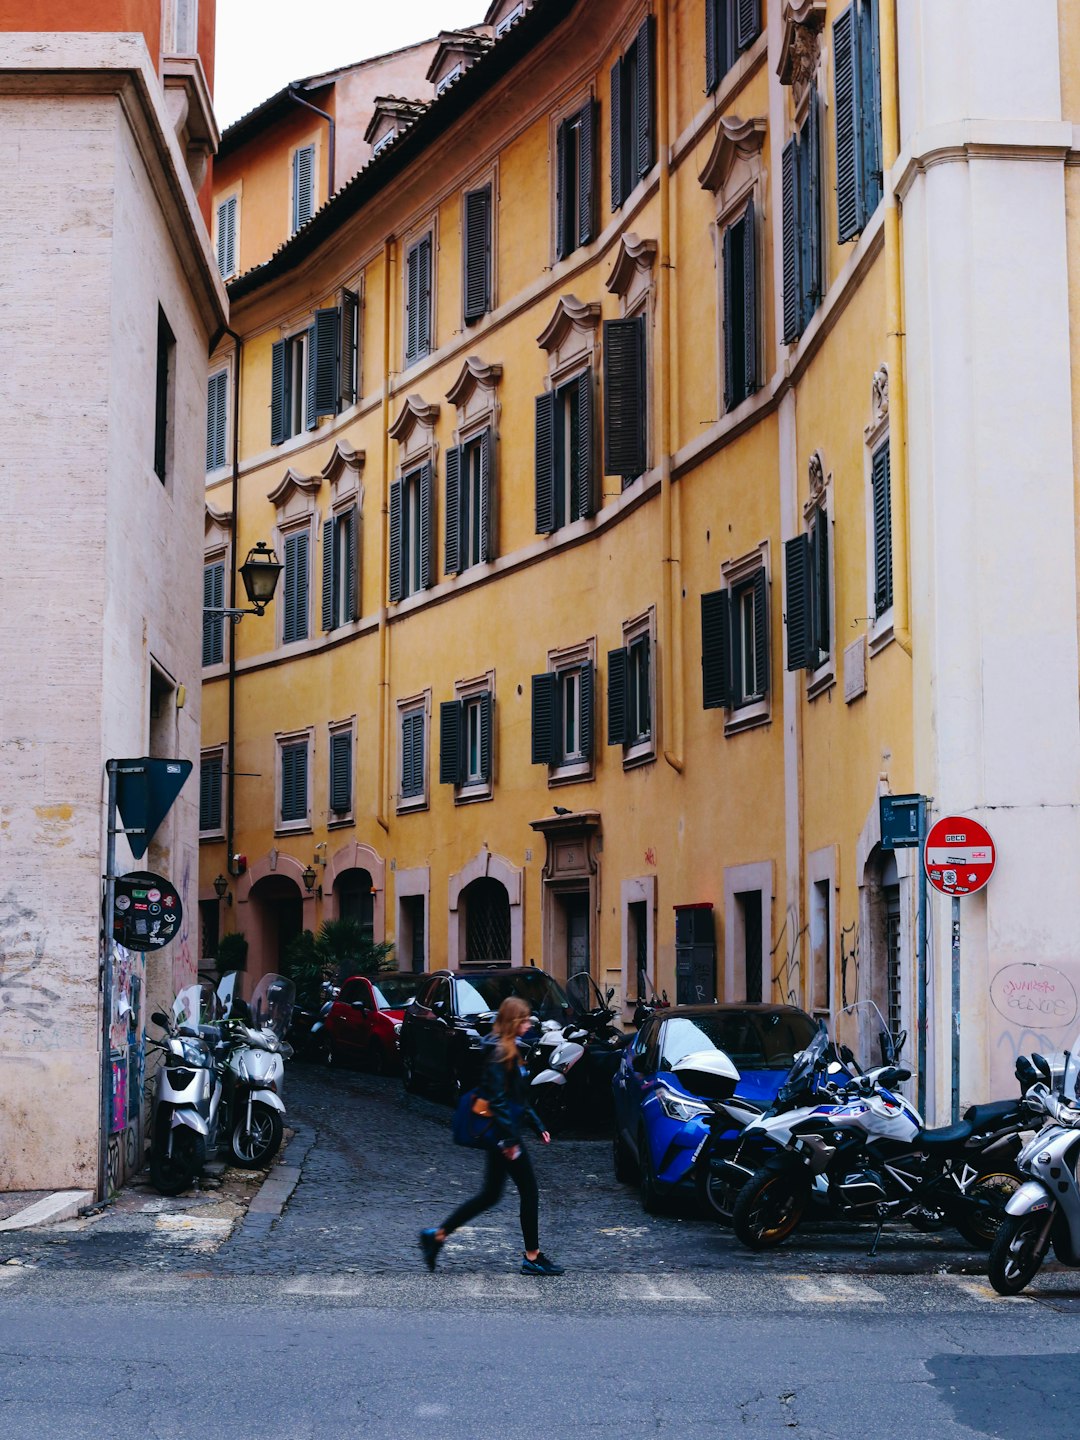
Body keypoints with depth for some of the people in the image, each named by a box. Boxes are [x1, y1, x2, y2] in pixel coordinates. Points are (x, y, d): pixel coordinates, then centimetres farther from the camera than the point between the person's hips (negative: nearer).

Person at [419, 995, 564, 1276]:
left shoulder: (505, 1048, 15)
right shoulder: (498, 1051, -16)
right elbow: (497, 1098, -22)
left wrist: (537, 1126, 21)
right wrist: (509, 1139, -22)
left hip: (499, 1134, 10)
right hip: (502, 1133, -10)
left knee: (490, 1194, 14)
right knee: (529, 1191, -1)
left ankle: (437, 1235, 16)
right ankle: (532, 1257, 7)